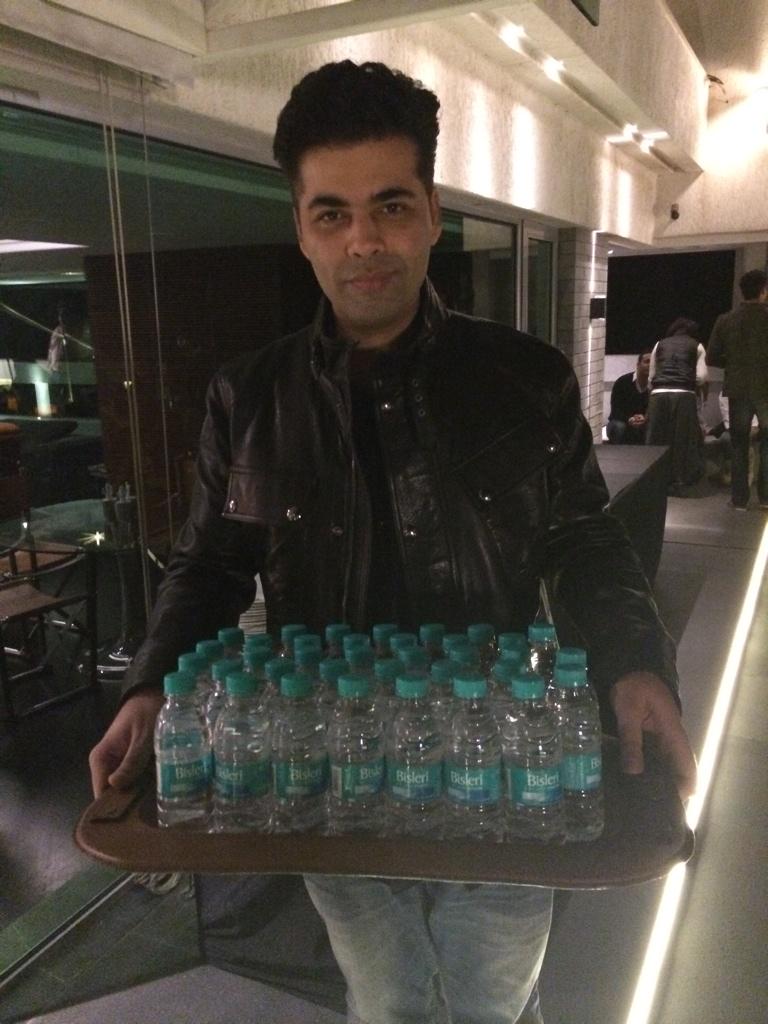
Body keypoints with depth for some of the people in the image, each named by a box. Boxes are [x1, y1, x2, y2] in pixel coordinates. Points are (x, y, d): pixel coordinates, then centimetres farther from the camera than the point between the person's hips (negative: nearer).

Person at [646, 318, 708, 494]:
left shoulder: (660, 344, 18)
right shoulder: (696, 346, 12)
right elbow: (701, 378, 4)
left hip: (658, 394, 2)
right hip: (684, 395, -2)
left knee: (658, 440, 8)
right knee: (682, 440, 6)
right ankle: (679, 483, 8)